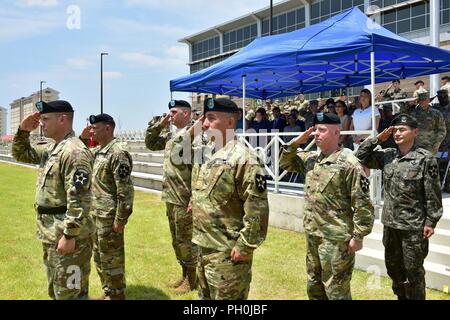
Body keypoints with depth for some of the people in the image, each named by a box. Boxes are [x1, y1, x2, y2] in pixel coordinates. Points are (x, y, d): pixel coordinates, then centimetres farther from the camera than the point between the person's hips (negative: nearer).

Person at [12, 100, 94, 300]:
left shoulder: (74, 151, -21)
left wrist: (69, 235, -26)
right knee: (56, 290, 23)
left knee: (70, 293, 0)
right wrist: (23, 131, 6)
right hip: (51, 233, 10)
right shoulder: (51, 148, 11)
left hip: (67, 233, -10)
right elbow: (21, 154, 23)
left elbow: (79, 199, -26)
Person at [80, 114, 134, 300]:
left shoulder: (117, 154, -18)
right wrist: (82, 138, 10)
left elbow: (125, 190, -21)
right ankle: (107, 292, 34)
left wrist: (120, 219, -21)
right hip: (95, 214, 9)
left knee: (111, 257, 3)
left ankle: (116, 295, 19)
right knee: (99, 256, 19)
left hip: (109, 216, -9)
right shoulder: (97, 151, 9)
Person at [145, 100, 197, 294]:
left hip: (184, 200, -9)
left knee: (185, 240, 2)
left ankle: (191, 280, 17)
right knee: (176, 240, 17)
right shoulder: (170, 136, 12)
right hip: (171, 198, 9)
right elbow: (150, 144, 24)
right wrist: (159, 124, 9)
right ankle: (184, 275, 31)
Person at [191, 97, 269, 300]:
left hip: (227, 252, -9)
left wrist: (245, 246, -20)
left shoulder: (242, 158, -19)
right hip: (204, 246, 9)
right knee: (206, 296, 22)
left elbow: (257, 209, -22)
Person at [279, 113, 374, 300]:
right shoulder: (311, 158, 7)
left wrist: (358, 236, -16)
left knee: (336, 290, 3)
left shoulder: (349, 163, -16)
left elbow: (362, 203, -16)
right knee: (314, 286, 21)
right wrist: (295, 143, 2)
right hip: (312, 234, 8)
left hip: (336, 237, -8)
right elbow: (285, 163, 19)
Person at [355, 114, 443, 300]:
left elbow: (433, 194, -10)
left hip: (414, 226, -6)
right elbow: (360, 157, 6)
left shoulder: (425, 158, -12)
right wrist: (378, 139, -3)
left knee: (413, 270, 6)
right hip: (390, 223, 6)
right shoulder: (387, 155, 3)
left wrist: (431, 222, -11)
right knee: (393, 266, 19)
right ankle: (401, 296, 37)